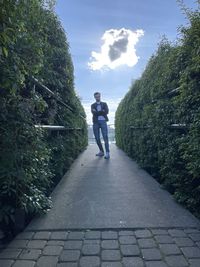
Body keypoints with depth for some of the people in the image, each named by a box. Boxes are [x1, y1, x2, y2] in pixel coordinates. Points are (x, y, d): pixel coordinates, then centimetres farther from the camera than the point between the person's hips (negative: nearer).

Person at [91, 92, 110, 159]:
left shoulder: (104, 104, 15)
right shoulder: (93, 105, 15)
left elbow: (107, 111, -3)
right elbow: (94, 112, -4)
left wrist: (98, 112, -7)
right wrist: (102, 111, -11)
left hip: (103, 121, -2)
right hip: (96, 122, 2)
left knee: (105, 137, -12)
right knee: (97, 138, 2)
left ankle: (107, 153, -14)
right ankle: (101, 151, 14)